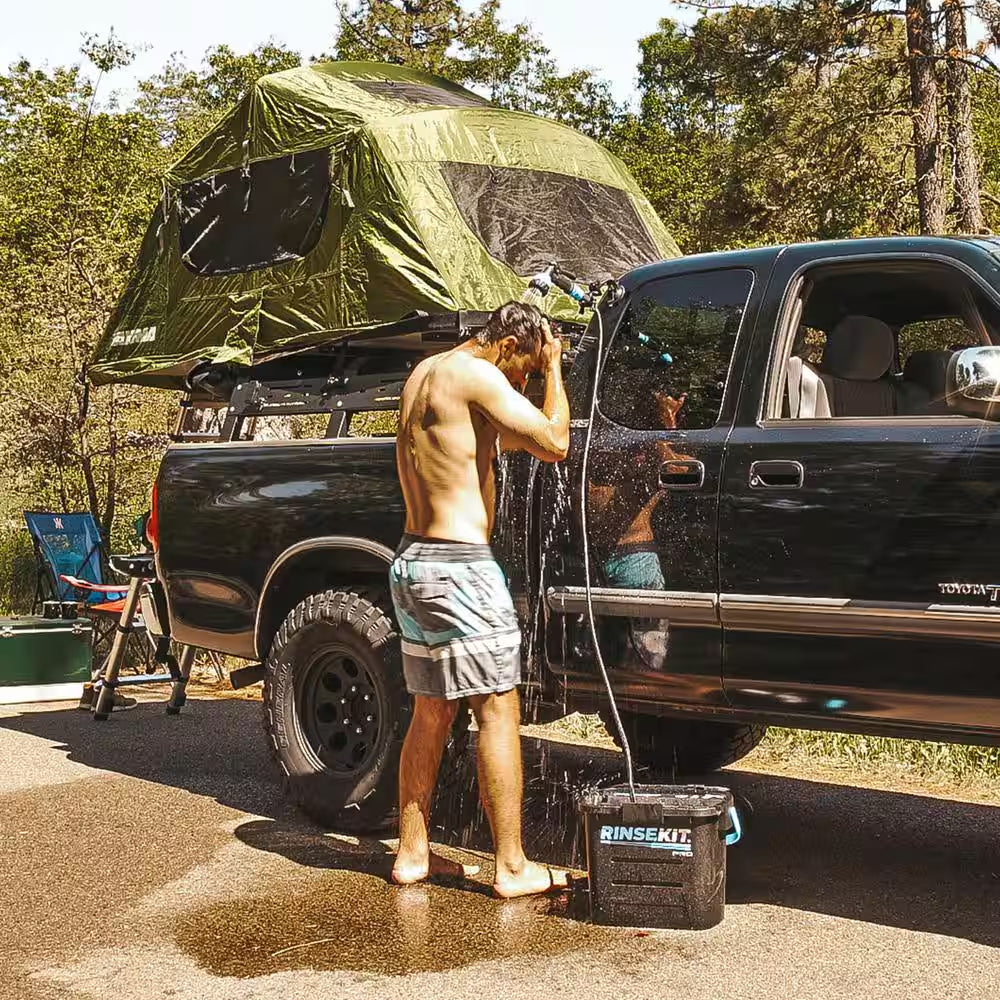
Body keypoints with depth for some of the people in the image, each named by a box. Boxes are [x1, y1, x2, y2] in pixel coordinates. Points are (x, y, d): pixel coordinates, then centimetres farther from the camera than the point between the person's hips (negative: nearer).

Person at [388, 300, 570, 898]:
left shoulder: (424, 373, 17)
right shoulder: (474, 374, -12)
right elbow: (554, 443, -15)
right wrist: (554, 367, -2)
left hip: (413, 560, 9)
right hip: (458, 565, -9)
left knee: (431, 714, 15)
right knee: (499, 712, -2)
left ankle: (413, 853, 21)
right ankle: (512, 867, 2)